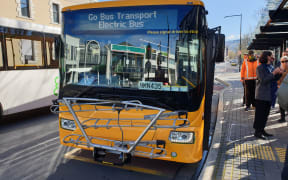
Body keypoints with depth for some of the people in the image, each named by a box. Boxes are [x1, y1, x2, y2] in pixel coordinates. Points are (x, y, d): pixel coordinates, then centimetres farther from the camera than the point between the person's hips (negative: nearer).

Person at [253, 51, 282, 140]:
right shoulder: (260, 67, -11)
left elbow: (274, 78, 14)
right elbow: (263, 80, -18)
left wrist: (279, 73, -2)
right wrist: (273, 73, -18)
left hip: (268, 95, 8)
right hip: (261, 95, -8)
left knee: (265, 114, 13)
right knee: (260, 114, -3)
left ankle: (262, 130, 23)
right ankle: (257, 132, 5)